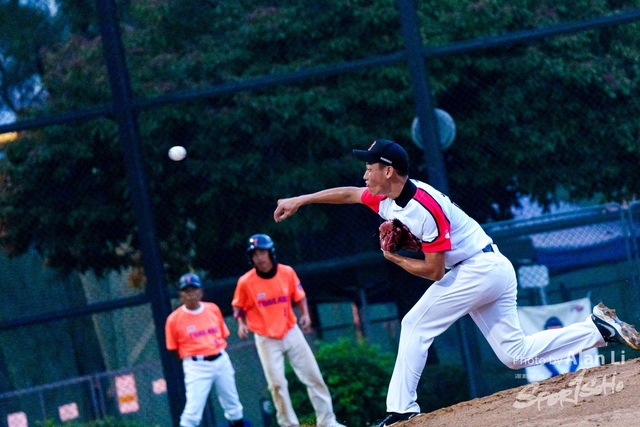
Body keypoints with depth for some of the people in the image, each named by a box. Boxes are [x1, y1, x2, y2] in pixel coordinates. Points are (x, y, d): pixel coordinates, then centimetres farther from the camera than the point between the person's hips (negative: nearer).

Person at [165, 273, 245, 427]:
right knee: (193, 410, -12)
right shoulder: (174, 319, -8)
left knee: (233, 405, 16)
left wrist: (218, 351, 3)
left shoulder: (213, 309, 3)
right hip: (196, 366, -4)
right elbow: (172, 348, 0)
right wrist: (190, 358, -5)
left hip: (221, 361, 4)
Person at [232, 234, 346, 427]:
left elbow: (299, 296, 8)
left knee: (313, 376, 4)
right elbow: (239, 307, 3)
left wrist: (305, 314, -7)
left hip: (291, 333, 2)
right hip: (266, 339, -2)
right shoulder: (245, 282, -12)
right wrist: (241, 324, -14)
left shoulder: (287, 273, -7)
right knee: (277, 384, -3)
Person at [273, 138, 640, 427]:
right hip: (496, 271, 10)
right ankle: (599, 328, 5)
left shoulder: (425, 208, -23)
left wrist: (393, 257, -7)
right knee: (516, 353, 7)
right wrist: (300, 200, 22)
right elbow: (348, 194, 20)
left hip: (476, 270, -10)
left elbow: (434, 271, -21)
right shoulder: (387, 198, 3)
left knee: (416, 325, -5)